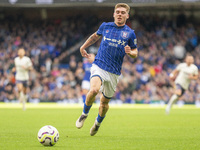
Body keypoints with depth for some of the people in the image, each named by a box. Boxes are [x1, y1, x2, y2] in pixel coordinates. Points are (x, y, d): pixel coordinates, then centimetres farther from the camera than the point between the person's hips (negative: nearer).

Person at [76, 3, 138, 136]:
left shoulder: (130, 33, 1)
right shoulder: (105, 26, 5)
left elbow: (135, 53, 8)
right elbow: (95, 36, 26)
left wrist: (130, 52, -14)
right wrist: (83, 47, 28)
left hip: (114, 72, 1)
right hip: (99, 66, -1)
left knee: (105, 102, 9)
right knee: (94, 90, -29)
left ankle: (98, 123, 39)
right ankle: (84, 114, -3)